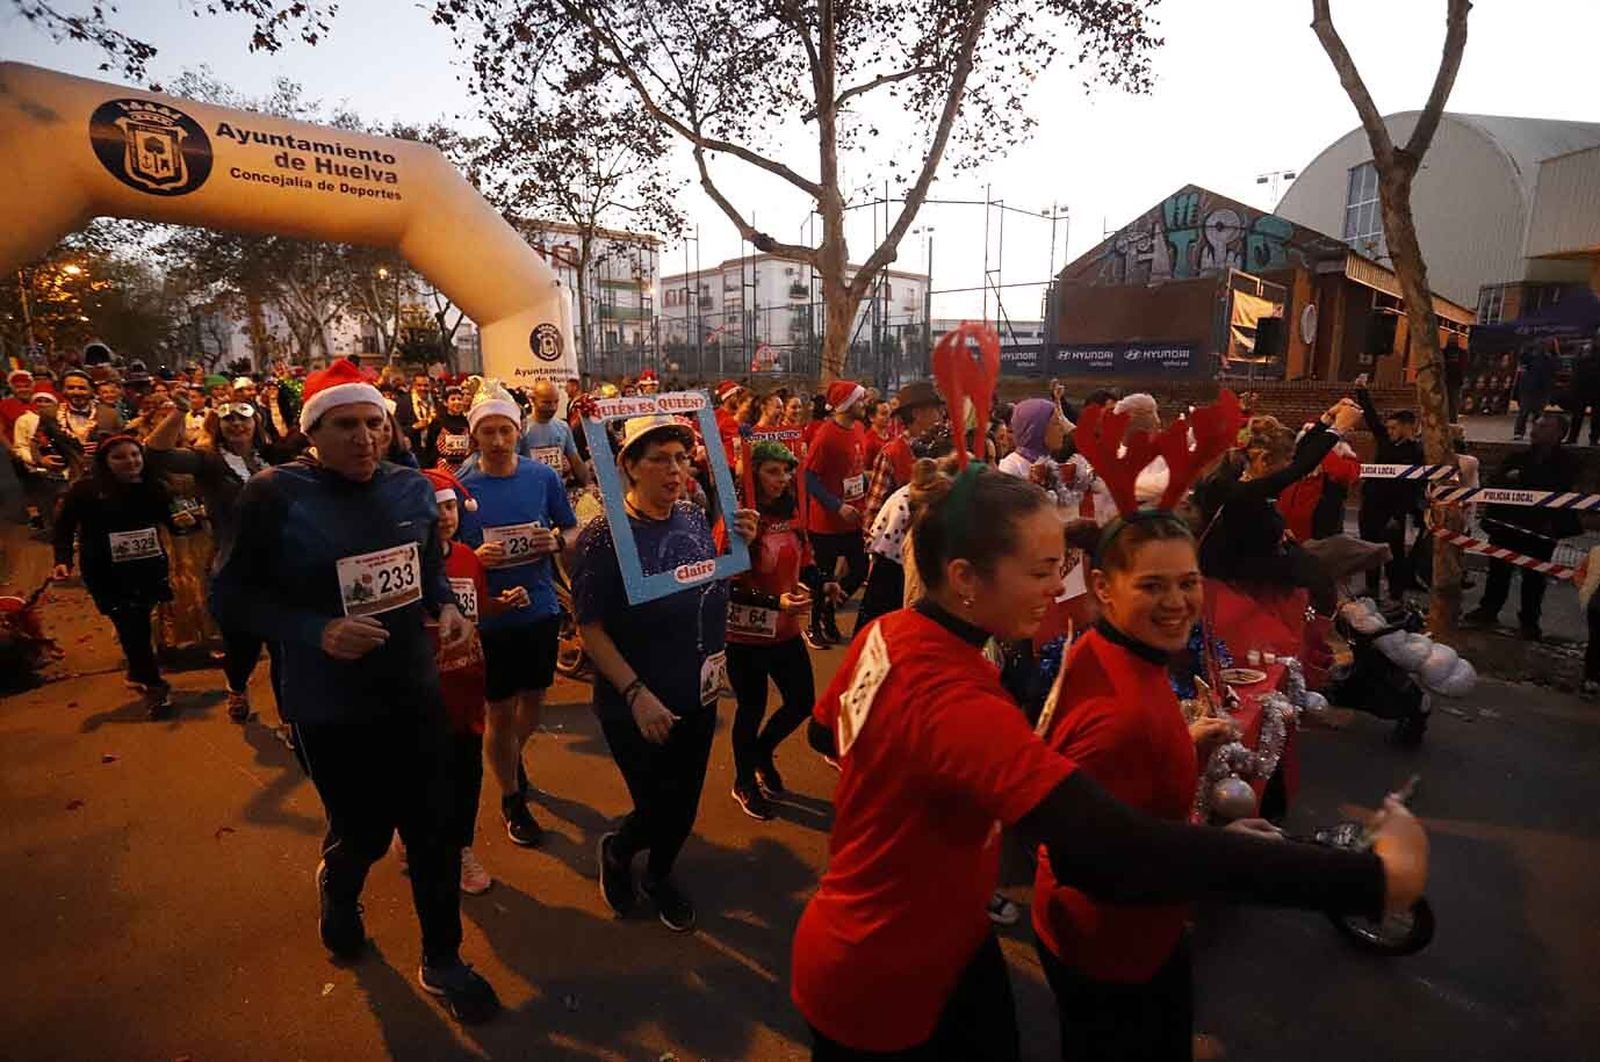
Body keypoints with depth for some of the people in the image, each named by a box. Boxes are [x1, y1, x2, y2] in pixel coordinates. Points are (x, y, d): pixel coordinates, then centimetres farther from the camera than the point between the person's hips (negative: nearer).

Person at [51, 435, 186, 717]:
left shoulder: (153, 487, -1)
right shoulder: (85, 489, -7)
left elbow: (171, 523, 7)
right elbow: (64, 526, -3)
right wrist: (63, 560, -12)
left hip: (149, 569, 2)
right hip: (106, 574, -2)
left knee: (140, 624, 12)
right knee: (131, 627, -4)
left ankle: (139, 675, 35)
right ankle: (154, 685, 8)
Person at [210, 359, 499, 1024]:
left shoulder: (412, 487, -1)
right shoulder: (274, 495, -14)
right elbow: (230, 598, -10)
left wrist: (447, 607, -8)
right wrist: (316, 631, -24)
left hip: (414, 693, 3)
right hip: (330, 709, -3)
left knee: (434, 831, 10)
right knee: (363, 833, 14)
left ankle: (442, 961, 32)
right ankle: (336, 888, 54)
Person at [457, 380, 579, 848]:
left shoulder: (543, 476, -4)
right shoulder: (460, 486, -9)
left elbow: (573, 530, 5)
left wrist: (557, 541, -17)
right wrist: (475, 558, -22)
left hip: (541, 609, 3)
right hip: (490, 616, -2)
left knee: (534, 698, 20)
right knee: (501, 709, 9)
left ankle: (513, 753, 52)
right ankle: (512, 801, 30)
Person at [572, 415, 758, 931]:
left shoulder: (697, 519, -1)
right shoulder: (604, 535, -18)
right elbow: (590, 628, -16)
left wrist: (741, 545, -5)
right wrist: (637, 694, -21)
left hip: (698, 696, 5)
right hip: (636, 707, -5)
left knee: (685, 807, 17)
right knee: (658, 810, 4)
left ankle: (659, 875, 48)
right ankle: (616, 849, 39)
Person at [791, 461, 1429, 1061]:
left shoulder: (887, 633, -9)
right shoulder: (952, 700, -37)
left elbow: (826, 733, 8)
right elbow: (1116, 853, -44)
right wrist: (1373, 878, -38)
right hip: (878, 983, -7)